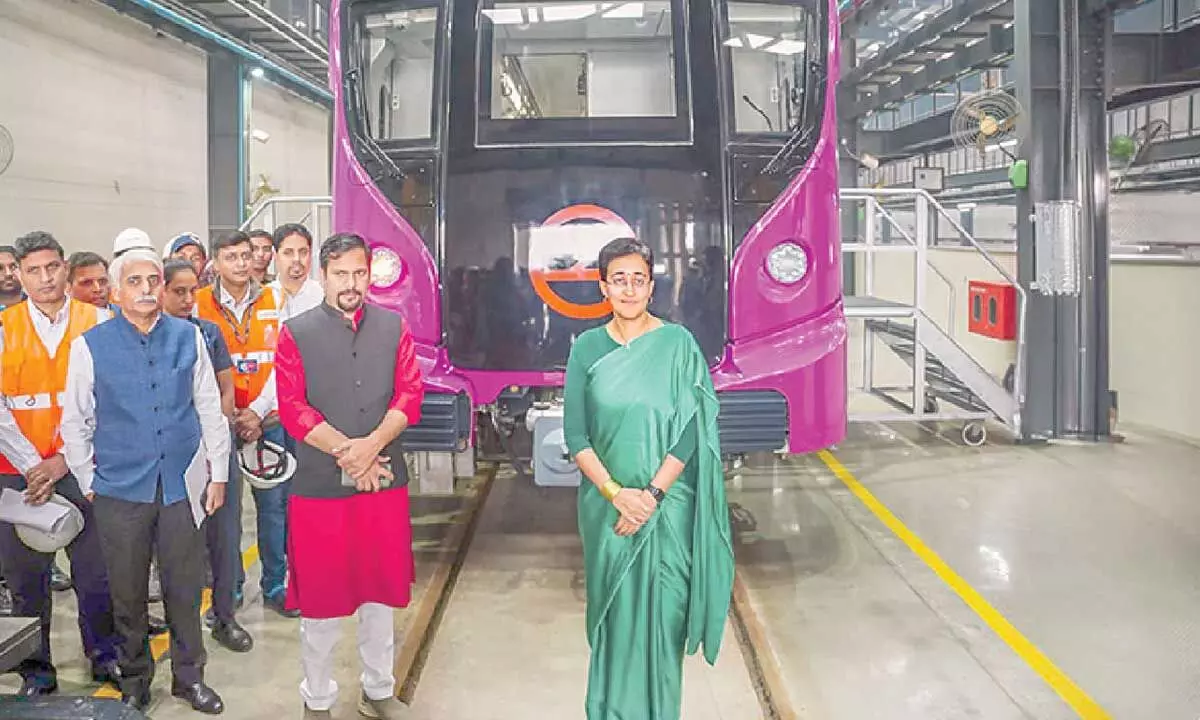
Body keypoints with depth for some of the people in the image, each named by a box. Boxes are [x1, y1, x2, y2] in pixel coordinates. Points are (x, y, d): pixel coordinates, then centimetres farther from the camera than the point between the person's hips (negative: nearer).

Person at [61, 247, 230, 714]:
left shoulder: (188, 337, 2)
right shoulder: (91, 345, -3)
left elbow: (209, 408, 6)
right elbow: (74, 421, 4)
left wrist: (218, 473, 6)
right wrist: (88, 482, 3)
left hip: (182, 484, 1)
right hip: (119, 490, -1)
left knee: (184, 589, 11)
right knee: (127, 594, 12)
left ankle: (188, 676, 29)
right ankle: (134, 681, 31)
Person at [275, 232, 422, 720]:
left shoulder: (394, 327, 5)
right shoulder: (296, 333, -1)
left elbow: (410, 396, -2)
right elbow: (292, 409, -7)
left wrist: (370, 446, -16)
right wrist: (347, 453, -14)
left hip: (384, 480, 2)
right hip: (318, 483, -2)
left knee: (379, 589, 14)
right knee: (319, 595, 8)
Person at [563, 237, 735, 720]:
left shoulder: (677, 343, -3)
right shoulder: (587, 347, 1)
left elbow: (691, 429, -7)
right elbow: (575, 435, -1)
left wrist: (652, 494, -15)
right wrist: (615, 493, -12)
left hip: (667, 507, -1)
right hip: (606, 506, 2)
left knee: (662, 614, 5)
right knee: (613, 612, 10)